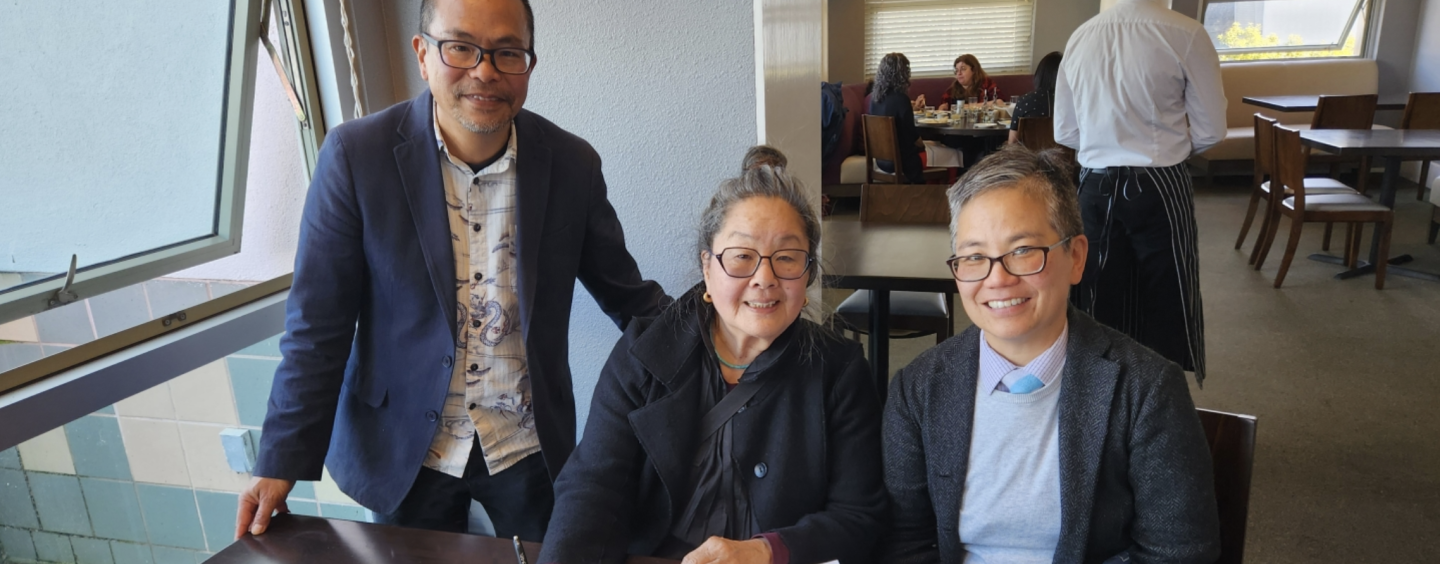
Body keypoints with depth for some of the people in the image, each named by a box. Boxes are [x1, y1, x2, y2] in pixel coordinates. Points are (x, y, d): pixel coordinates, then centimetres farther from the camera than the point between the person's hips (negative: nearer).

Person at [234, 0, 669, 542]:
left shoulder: (573, 163, -9)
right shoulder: (355, 154, -14)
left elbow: (627, 294, 0)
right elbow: (318, 326, -10)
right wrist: (281, 463, -11)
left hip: (529, 450, 1)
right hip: (404, 451, -1)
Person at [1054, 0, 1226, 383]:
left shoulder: (1080, 36, 1)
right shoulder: (1185, 34, -11)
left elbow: (1065, 133, 6)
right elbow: (1210, 130, -5)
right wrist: (1169, 148, 13)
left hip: (1096, 186, 4)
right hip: (1159, 188, -3)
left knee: (1102, 305, 13)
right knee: (1166, 303, 9)